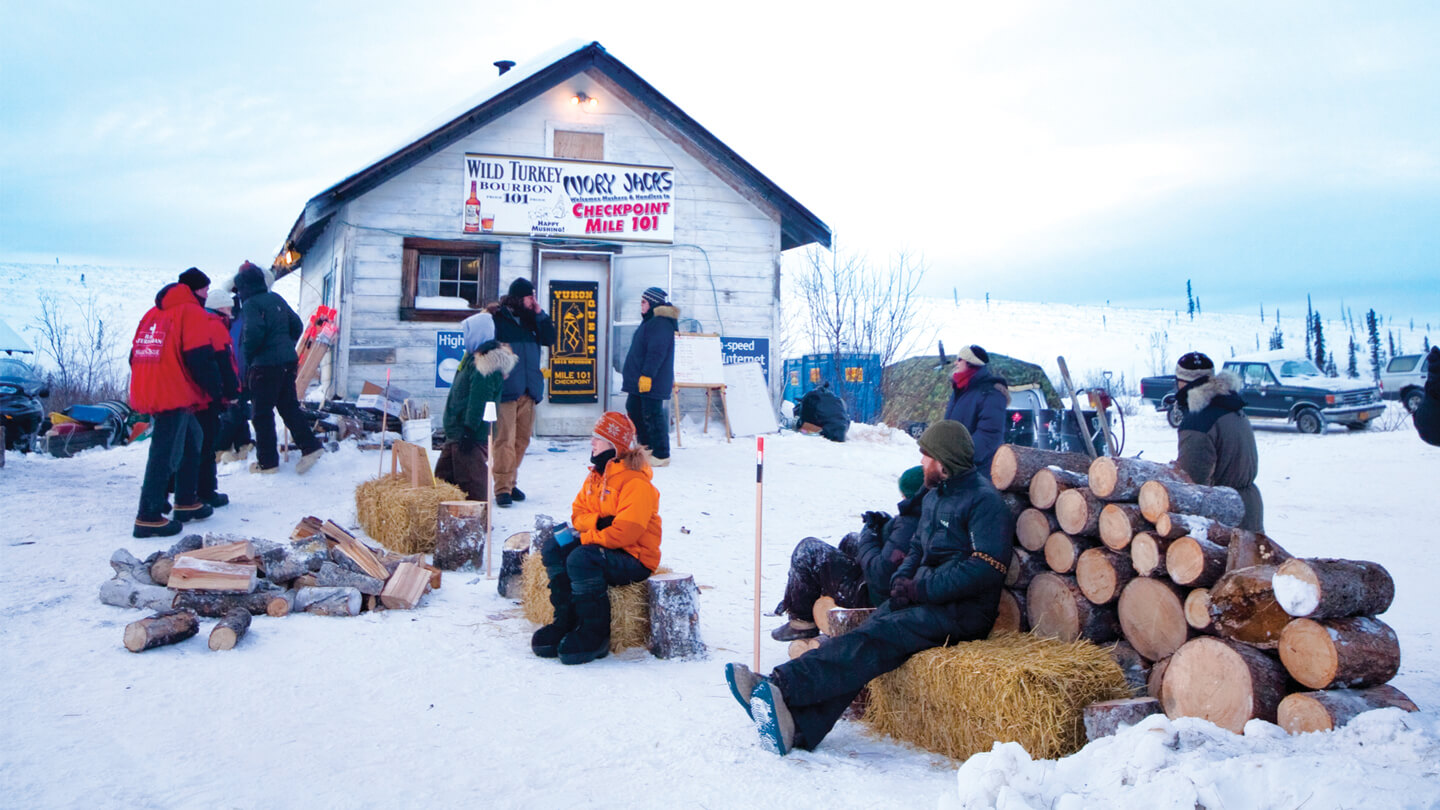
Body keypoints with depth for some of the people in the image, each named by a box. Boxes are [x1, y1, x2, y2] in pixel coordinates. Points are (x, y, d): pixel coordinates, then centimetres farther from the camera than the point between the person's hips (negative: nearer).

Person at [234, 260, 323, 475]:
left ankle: (267, 462, 9)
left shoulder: (251, 304, -11)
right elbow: (296, 325, 15)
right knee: (289, 406, 14)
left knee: (263, 413, 3)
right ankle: (310, 447, 5)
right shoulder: (276, 299, 12)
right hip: (288, 360, 7)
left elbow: (254, 332, -24)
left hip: (265, 364, -7)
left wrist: (248, 356, -10)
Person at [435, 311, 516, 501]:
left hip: (472, 436, -11)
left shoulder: (486, 363, -17)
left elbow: (479, 402, -23)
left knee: (471, 481, -6)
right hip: (457, 434, 11)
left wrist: (469, 431, -25)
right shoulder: (473, 357, 17)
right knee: (443, 476, 17)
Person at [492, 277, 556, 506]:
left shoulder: (531, 320, 16)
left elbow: (549, 339, 8)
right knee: (505, 440, -9)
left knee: (522, 439, 9)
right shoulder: (497, 318, -3)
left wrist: (540, 314, -1)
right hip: (505, 390, -6)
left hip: (528, 391, 6)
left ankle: (510, 482, 20)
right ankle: (502, 488, -8)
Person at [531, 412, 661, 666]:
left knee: (581, 559, -33)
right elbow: (578, 513, 10)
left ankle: (595, 633, -20)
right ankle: (566, 621, -7)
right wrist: (598, 522, -13)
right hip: (602, 546, 9)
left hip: (635, 558, -9)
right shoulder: (596, 475, 12)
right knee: (552, 548, -10)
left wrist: (585, 537, -21)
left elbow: (626, 531, -26)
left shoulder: (636, 481, -18)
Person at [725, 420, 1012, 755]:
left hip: (961, 611, -7)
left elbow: (986, 568, -19)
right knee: (865, 637, -19)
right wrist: (902, 578, 3)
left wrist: (919, 589, -18)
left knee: (875, 639, -28)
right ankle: (799, 726, -37)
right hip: (926, 597, 8)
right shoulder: (934, 497, 20)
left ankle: (782, 686, -42)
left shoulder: (984, 500, -9)